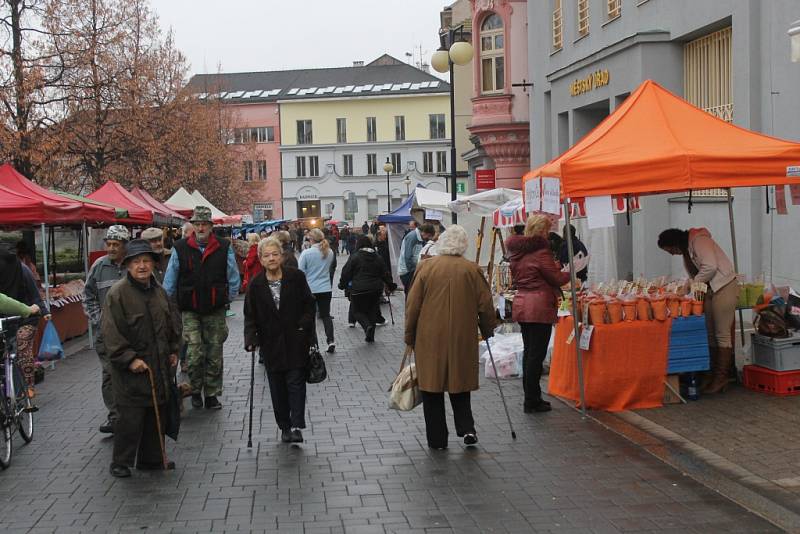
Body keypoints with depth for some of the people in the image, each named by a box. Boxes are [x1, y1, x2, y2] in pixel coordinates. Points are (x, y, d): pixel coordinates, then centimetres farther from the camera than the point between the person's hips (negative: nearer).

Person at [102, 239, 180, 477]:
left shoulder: (159, 292, 12)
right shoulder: (117, 293, -12)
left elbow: (169, 326, 24)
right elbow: (112, 333, -16)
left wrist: (173, 351, 17)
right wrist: (129, 359, -20)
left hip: (160, 367, 7)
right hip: (131, 369, -7)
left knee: (157, 414, 13)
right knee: (130, 416, -5)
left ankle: (152, 458, 26)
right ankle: (120, 462, 10)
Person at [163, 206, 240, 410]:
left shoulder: (224, 248, -2)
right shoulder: (180, 249, -2)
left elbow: (234, 279, 8)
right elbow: (169, 282, 5)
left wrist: (226, 299, 7)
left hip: (215, 311, 1)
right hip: (189, 311, -1)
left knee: (214, 355, 8)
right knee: (195, 353, -9)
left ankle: (211, 395, 20)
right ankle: (195, 391, 12)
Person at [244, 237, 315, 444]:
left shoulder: (296, 277, -2)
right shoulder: (256, 285, 2)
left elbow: (309, 304, 2)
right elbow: (250, 315, 3)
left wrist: (304, 326, -9)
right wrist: (251, 338, -10)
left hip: (296, 342, -2)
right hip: (271, 344, 2)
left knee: (296, 382, -6)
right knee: (277, 386, 7)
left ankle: (297, 426, -5)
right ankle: (284, 426, 17)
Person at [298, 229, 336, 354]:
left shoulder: (306, 253, -14)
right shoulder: (330, 252, 0)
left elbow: (300, 272, -9)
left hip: (310, 289, -3)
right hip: (326, 289, 4)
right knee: (326, 315, 13)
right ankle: (330, 340, 1)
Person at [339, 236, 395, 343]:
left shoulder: (354, 257, -6)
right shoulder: (377, 257, 9)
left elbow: (346, 273, -4)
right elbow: (385, 273, 14)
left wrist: (342, 284, 10)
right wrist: (391, 285, 25)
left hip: (359, 290, -4)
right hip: (376, 289, 4)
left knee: (358, 311, 6)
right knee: (372, 311, 13)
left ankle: (367, 326, -22)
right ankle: (370, 336, 13)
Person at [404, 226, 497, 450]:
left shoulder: (426, 267, -4)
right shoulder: (472, 270, -2)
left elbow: (412, 305, -3)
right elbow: (485, 305, 2)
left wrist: (409, 337, 7)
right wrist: (487, 330, 18)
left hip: (430, 338, -1)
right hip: (462, 338, 1)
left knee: (432, 387, 8)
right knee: (459, 383, 18)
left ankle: (436, 439, 11)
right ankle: (466, 428, 5)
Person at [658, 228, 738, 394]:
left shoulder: (699, 241, -15)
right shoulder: (686, 250, 15)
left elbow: (710, 267, -25)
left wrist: (694, 284, -15)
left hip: (724, 287, -10)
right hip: (710, 290, 10)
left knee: (722, 334, -6)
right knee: (711, 334, 9)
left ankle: (721, 378, -4)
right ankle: (714, 375, 13)